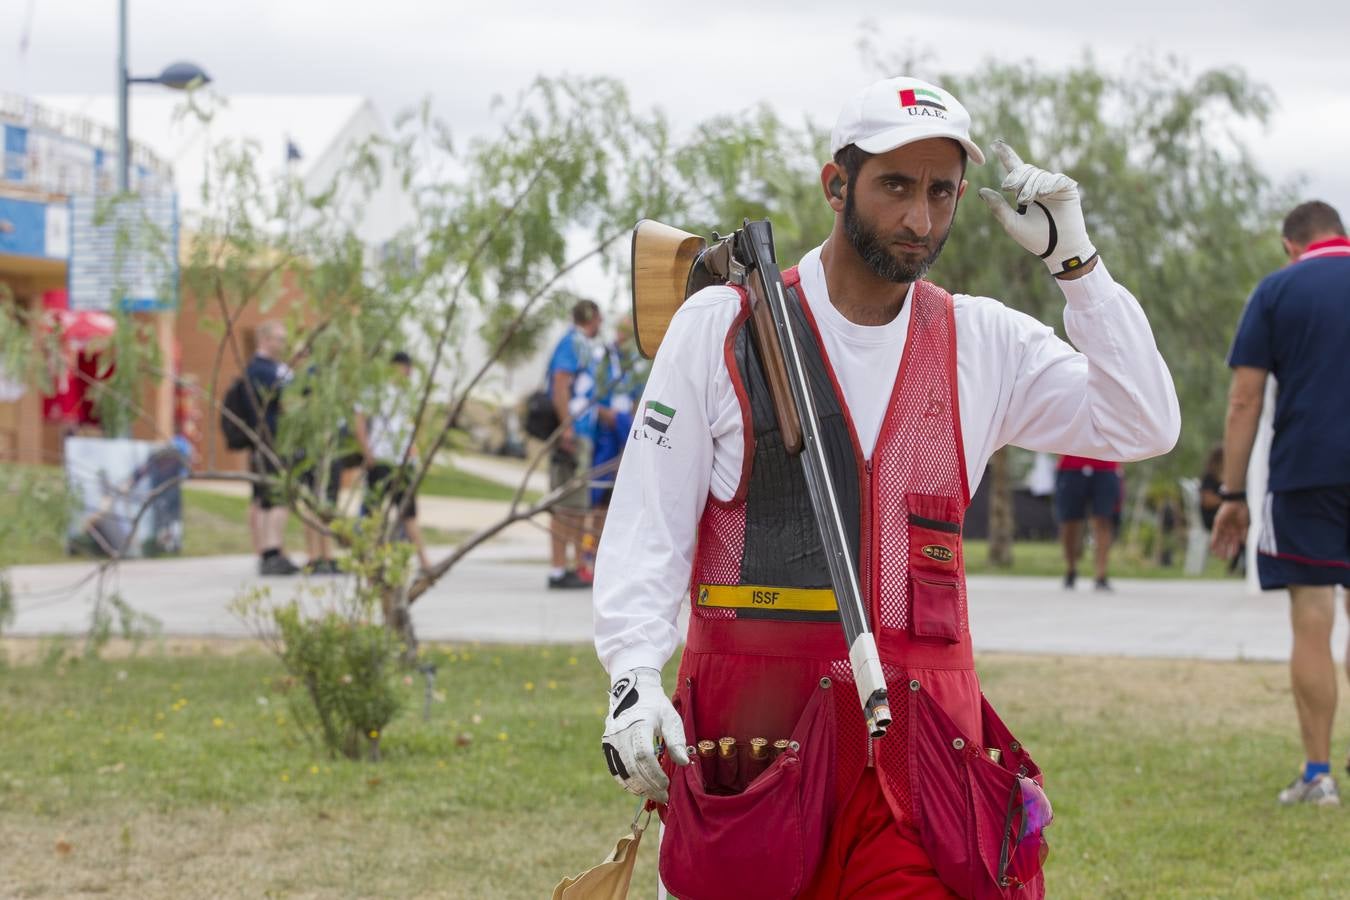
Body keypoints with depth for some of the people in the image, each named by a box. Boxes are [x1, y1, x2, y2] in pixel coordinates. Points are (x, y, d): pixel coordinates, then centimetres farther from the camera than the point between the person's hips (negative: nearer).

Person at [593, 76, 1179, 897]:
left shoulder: (984, 343, 12)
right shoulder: (721, 328, 3)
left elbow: (1144, 427, 6)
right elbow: (646, 525, 1)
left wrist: (1075, 263, 1)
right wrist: (634, 679, -12)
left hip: (921, 737, 2)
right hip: (750, 730, -1)